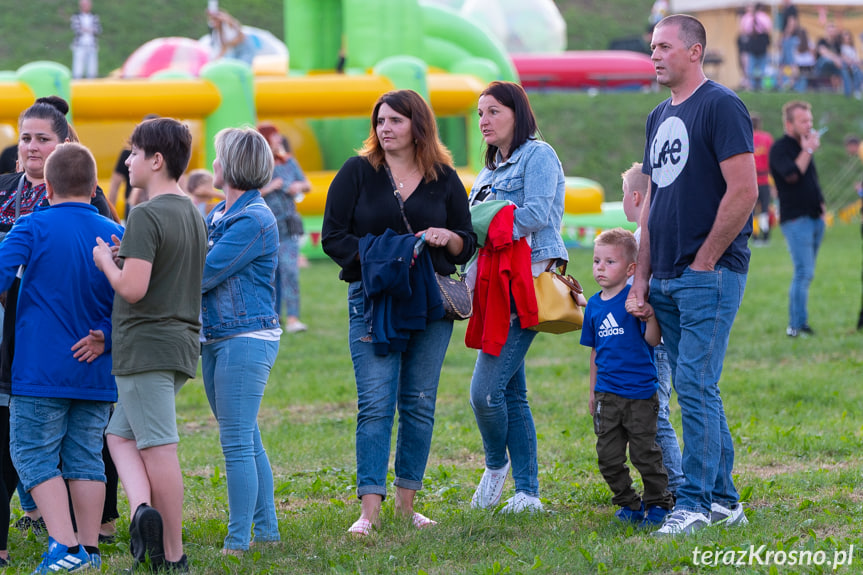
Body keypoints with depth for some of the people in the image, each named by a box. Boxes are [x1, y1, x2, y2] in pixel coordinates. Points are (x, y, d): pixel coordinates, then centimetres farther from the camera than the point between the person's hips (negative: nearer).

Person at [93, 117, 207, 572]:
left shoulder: (146, 217, -15)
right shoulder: (194, 215, 12)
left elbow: (132, 289, -22)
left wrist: (107, 261, -4)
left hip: (146, 345, -9)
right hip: (182, 343, 9)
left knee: (158, 449, -6)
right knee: (120, 432, 15)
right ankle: (143, 507, -4)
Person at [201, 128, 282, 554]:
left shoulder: (254, 220, -16)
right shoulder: (218, 215, 13)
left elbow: (203, 274, -18)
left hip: (247, 339, -10)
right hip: (216, 338, 10)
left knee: (237, 442, -8)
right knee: (247, 440, 15)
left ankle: (238, 542, -5)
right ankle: (266, 529, 23)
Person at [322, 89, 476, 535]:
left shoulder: (445, 179, 8)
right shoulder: (357, 173, 3)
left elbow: (468, 244, 12)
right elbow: (333, 237, 0)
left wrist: (447, 238, -10)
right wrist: (379, 258, -13)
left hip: (432, 301, 2)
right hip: (372, 298, -2)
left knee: (419, 404, 5)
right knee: (375, 404, -9)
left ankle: (407, 502, 14)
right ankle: (370, 510, -10)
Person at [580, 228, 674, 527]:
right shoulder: (594, 305, 8)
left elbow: (653, 341, -15)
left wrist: (651, 315, -34)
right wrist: (593, 391, 21)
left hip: (640, 392, -5)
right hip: (607, 394, 5)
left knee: (645, 453, -1)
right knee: (608, 457, 5)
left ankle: (658, 502, 16)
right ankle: (629, 504, 20)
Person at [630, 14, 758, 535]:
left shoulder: (721, 106, -8)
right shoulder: (660, 117, 17)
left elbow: (744, 191, -16)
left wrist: (704, 260, -14)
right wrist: (642, 277, 14)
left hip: (710, 273, -8)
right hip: (668, 280, 8)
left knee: (695, 384, -11)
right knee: (698, 389, 9)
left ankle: (695, 502, -8)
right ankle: (724, 500, 15)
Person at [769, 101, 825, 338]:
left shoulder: (804, 146, 17)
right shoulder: (780, 148, -8)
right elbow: (791, 174, -25)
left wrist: (820, 204, 14)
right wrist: (807, 151, -16)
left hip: (814, 218, 8)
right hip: (795, 219, -8)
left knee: (805, 274, 9)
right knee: (804, 273, -13)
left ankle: (798, 324, 13)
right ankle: (796, 325, -10)